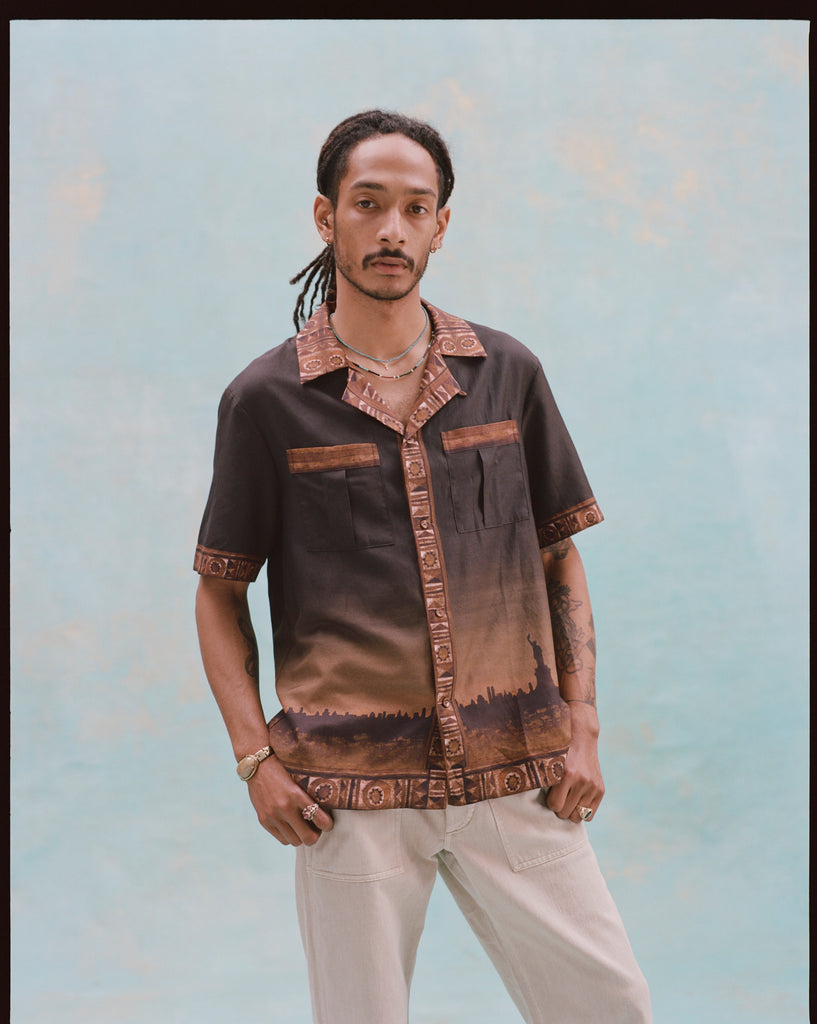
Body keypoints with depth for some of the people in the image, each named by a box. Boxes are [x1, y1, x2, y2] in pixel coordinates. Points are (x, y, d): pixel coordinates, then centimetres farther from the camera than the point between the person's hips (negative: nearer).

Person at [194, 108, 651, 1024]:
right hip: (350, 791, -2)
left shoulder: (508, 375, 6)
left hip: (514, 776, 2)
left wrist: (582, 729, 3)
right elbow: (220, 593, 6)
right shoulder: (266, 400, 0)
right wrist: (256, 758, -4)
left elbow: (560, 560, 12)